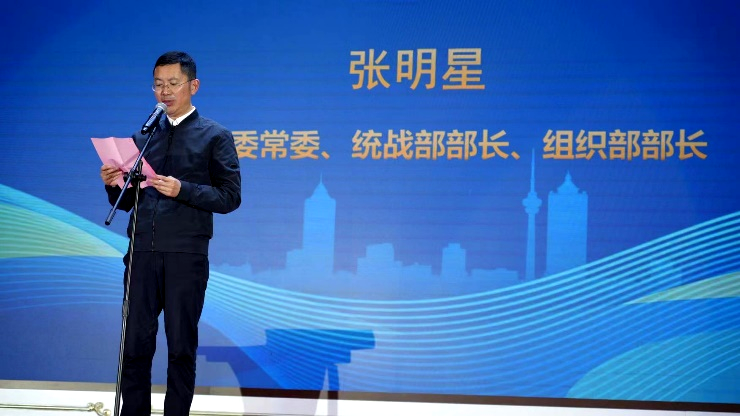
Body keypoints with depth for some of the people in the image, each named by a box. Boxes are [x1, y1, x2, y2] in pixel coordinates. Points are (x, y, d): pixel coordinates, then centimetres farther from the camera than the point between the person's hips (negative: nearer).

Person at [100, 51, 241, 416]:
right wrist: (114, 185, -4)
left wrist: (183, 190, -18)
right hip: (142, 253, 4)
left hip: (186, 256, -3)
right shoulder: (143, 136, 16)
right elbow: (127, 201, 18)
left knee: (181, 347, 3)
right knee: (135, 344, 2)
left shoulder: (215, 136, 4)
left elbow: (230, 196, -5)